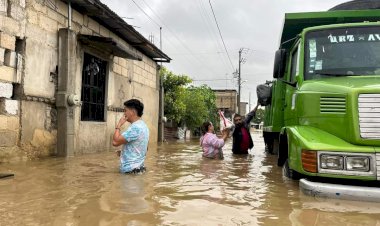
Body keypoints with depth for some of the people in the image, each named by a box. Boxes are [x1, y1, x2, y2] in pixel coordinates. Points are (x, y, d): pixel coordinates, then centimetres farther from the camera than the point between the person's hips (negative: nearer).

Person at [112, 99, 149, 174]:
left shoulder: (135, 127, -21)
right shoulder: (143, 126, 11)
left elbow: (115, 142, -25)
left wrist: (119, 125, -12)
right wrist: (124, 152, 13)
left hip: (130, 170, -10)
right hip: (138, 167, 10)